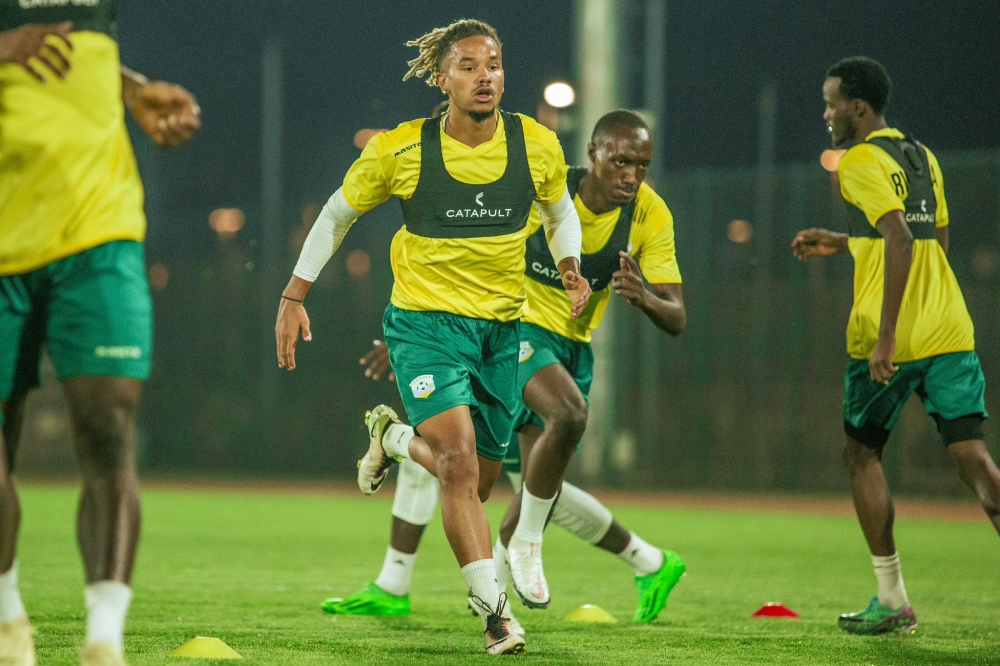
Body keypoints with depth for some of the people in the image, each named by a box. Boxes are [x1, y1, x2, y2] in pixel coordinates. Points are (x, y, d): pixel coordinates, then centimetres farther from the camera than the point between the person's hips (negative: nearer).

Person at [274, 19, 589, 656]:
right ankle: (495, 612, -17)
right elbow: (337, 214, 5)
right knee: (460, 465, -22)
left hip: (502, 328, 4)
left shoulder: (536, 145, -5)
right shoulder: (400, 150, -11)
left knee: (477, 482, 13)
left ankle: (394, 437, 43)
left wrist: (571, 267, -3)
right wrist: (294, 297, 3)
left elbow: (561, 212, 16)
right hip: (425, 321, -4)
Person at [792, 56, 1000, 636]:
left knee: (862, 455, 13)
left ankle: (894, 602, 12)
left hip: (893, 340, -6)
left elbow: (901, 241, -21)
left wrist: (884, 338, -23)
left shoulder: (860, 163, -7)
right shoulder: (923, 156, 18)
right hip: (950, 330, 6)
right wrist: (843, 243, 30)